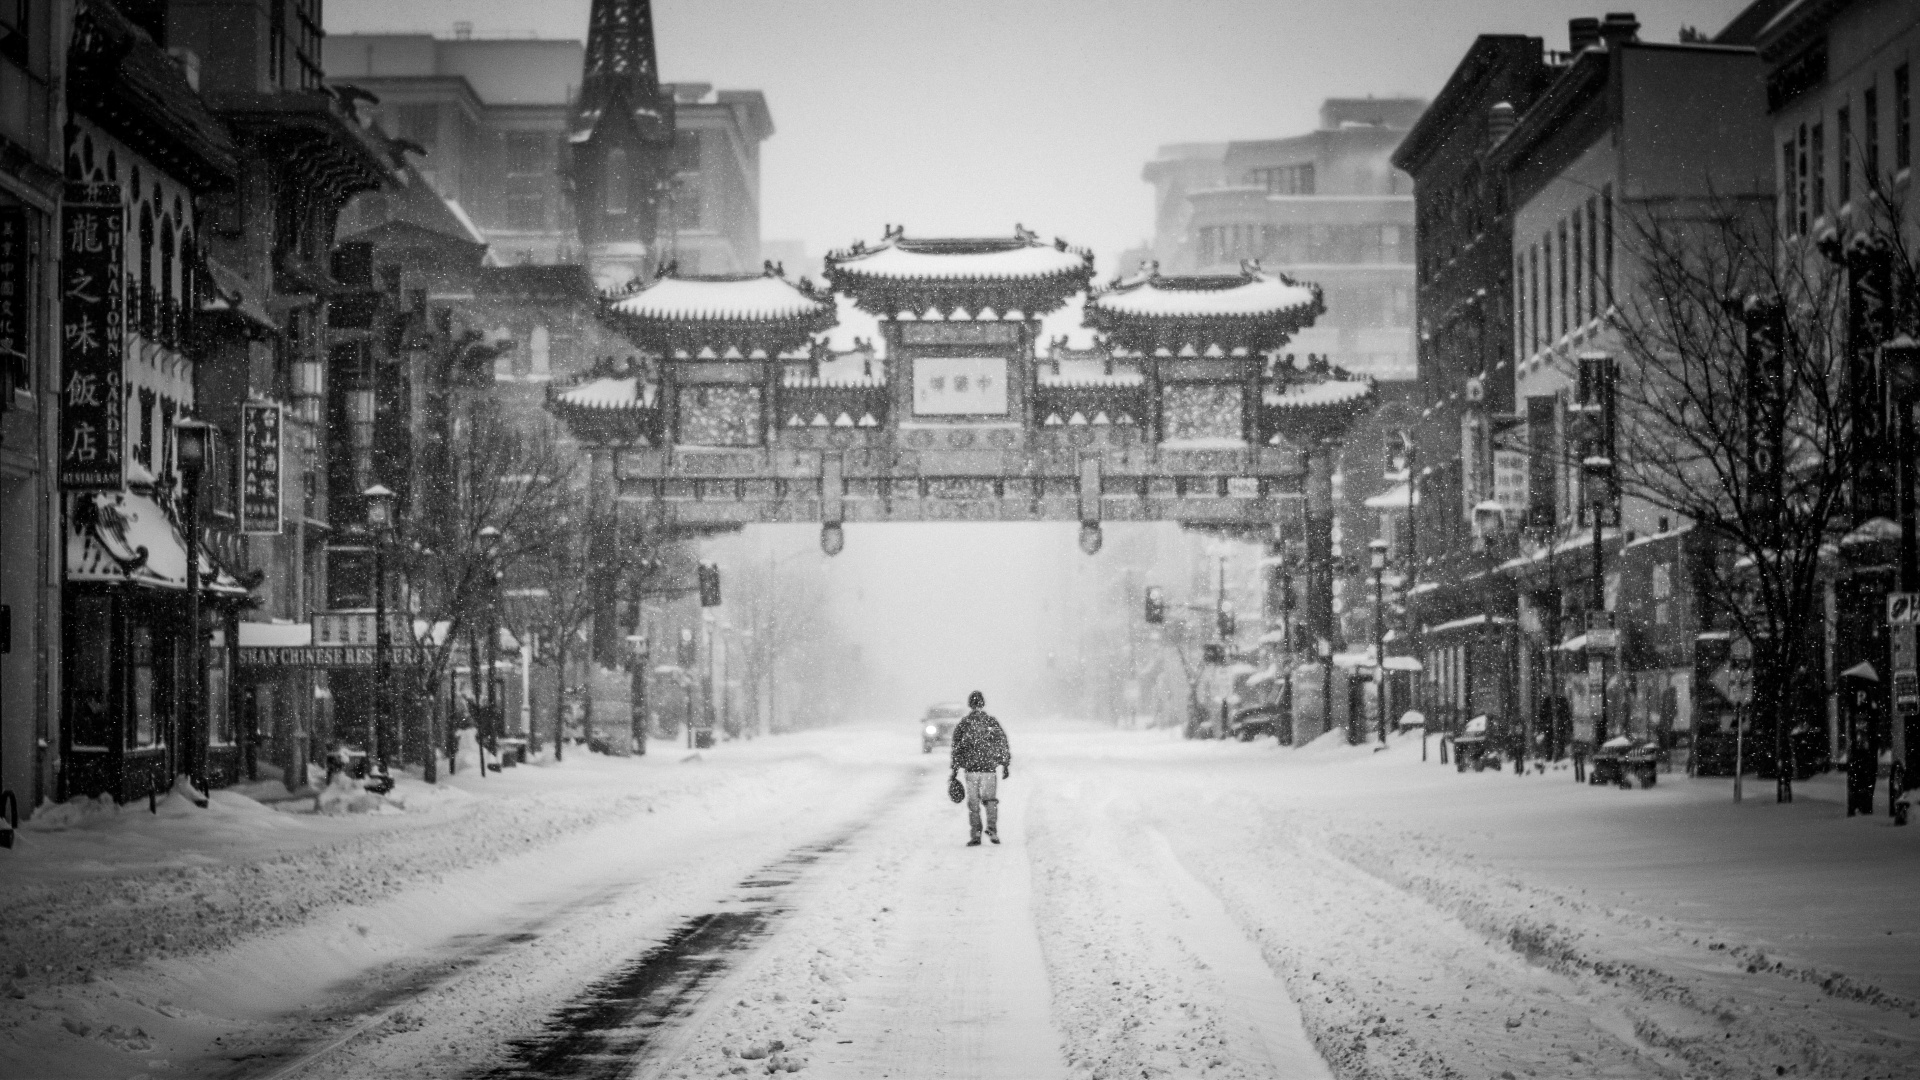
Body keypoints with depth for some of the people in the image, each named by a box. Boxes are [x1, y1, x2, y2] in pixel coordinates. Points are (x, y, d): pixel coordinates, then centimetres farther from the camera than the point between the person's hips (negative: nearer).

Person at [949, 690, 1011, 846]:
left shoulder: (962, 724, 0)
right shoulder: (992, 722, 3)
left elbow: (956, 748, 1)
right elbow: (1004, 746, 5)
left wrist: (954, 770, 6)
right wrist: (1006, 766, 14)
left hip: (971, 769, 0)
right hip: (989, 768, 0)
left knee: (973, 803, 7)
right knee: (991, 800, 11)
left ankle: (975, 835, 2)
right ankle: (992, 830, -6)